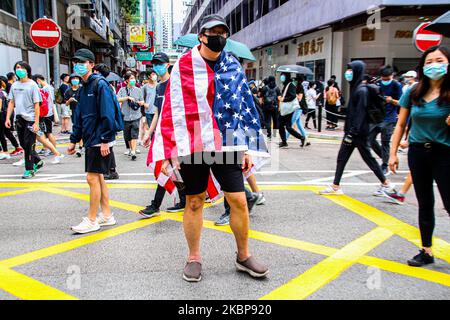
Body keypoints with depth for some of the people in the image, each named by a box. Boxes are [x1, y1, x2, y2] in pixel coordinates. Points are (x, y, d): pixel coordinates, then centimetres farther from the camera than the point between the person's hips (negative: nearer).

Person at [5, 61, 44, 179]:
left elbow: (36, 104, -8)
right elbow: (11, 102, 14)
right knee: (23, 144, 11)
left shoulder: (32, 85, -5)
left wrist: (36, 122, -14)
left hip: (30, 119, -6)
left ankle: (29, 169, 7)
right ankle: (37, 161, 29)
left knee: (29, 145, -3)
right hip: (19, 119, 6)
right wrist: (8, 118, 5)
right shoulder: (14, 85, 11)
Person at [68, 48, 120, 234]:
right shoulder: (83, 88, 16)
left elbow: (108, 114, -18)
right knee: (98, 178, 13)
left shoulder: (100, 84, -11)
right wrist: (74, 140, 17)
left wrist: (105, 140, -21)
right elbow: (79, 116, 19)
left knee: (92, 178, -6)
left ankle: (92, 221, 5)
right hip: (90, 140, 9)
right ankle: (106, 215, 23)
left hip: (100, 141, -9)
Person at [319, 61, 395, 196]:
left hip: (358, 132, -9)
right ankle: (336, 186, 11)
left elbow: (360, 113, -21)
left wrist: (352, 133, -24)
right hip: (351, 130, 9)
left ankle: (386, 183, 19)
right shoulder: (355, 87, 11)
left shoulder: (361, 90, -16)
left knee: (368, 157, 3)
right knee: (342, 157, 7)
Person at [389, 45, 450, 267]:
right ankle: (427, 251, 25)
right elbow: (401, 125, 6)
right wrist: (393, 153, 2)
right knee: (425, 205, 12)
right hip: (417, 152, 3)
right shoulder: (413, 93, 1)